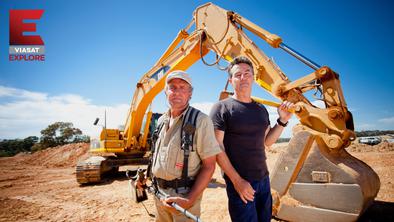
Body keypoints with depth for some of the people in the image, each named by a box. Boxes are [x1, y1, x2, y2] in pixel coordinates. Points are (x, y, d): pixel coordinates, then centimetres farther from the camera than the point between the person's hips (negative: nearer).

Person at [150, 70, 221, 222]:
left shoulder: (201, 121, -16)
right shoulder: (161, 121, 4)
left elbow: (209, 166, -16)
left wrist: (190, 200, -21)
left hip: (184, 195, -6)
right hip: (159, 192, 6)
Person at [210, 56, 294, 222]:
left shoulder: (261, 109, 8)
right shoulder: (221, 107, -11)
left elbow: (267, 141, 14)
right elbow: (217, 147, -15)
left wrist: (282, 120, 1)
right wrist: (237, 180, -17)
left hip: (263, 179, 6)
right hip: (239, 181, -6)